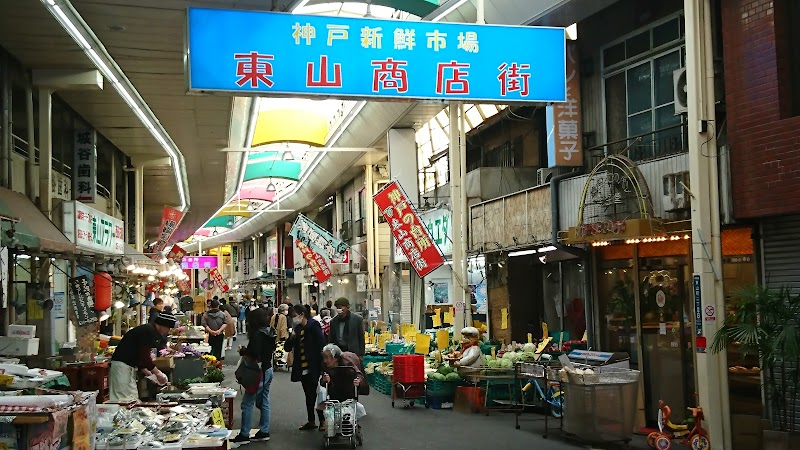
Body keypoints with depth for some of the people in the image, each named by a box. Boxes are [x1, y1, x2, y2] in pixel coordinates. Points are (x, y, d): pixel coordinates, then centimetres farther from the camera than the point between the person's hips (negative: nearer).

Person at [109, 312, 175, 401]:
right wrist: (157, 373, -12)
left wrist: (147, 373, 16)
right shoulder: (148, 331, -16)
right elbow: (145, 356, -20)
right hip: (122, 365, -11)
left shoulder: (149, 330, 16)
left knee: (133, 398, 8)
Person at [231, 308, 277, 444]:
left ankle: (244, 435, 2)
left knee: (247, 404, -2)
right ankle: (264, 432, 20)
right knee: (264, 402, 14)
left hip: (260, 372, -9)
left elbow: (255, 353, -26)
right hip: (268, 369, 9)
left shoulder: (257, 334, -19)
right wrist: (246, 350, 12)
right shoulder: (270, 332, 7)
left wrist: (242, 351, -7)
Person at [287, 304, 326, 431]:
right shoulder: (297, 328, 11)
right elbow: (289, 347, 14)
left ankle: (322, 420, 6)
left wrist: (321, 364, -17)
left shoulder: (313, 326, -10)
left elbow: (321, 345, -13)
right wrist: (291, 338, -6)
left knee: (315, 394, -4)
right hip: (302, 368, 7)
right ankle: (311, 421, 19)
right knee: (308, 395, 12)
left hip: (313, 367, -7)